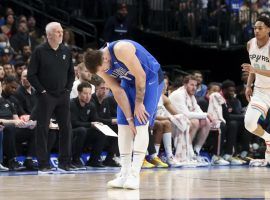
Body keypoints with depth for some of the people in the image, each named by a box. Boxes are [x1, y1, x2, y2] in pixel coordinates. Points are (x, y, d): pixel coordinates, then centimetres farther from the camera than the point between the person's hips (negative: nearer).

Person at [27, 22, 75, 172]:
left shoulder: (66, 51, 8)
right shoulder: (40, 51, -4)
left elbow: (71, 73, 17)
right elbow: (31, 75, -4)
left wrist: (68, 89, 6)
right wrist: (42, 91, -9)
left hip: (63, 96, 4)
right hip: (46, 96, -4)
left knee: (66, 128, 2)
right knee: (43, 129, -2)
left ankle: (65, 161, 10)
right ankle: (44, 163, 3)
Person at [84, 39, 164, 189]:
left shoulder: (121, 50, -34)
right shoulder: (101, 66, -11)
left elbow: (140, 75, -26)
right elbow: (118, 91, -9)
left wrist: (139, 103, -18)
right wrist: (129, 118, -13)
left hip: (150, 78, -7)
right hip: (130, 81, 7)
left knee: (141, 123, -17)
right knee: (123, 124, -2)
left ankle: (134, 175, -19)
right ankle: (124, 175, 1)